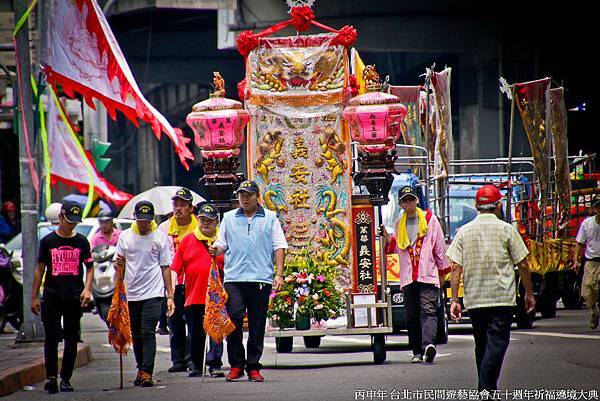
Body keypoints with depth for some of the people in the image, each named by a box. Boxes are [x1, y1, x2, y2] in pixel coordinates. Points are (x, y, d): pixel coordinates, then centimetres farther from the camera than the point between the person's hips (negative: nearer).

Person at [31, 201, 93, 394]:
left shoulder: (81, 241, 7)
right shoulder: (48, 241, 4)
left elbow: (89, 267, 11)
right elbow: (40, 269, 7)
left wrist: (87, 289, -6)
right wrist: (34, 297, 4)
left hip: (75, 298, 1)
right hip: (51, 297, -1)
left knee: (71, 340, 5)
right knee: (52, 338, -7)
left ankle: (66, 378, 12)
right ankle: (51, 377, -3)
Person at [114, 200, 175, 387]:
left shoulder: (160, 237, 3)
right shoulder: (125, 236, 7)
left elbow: (165, 267, 6)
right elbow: (118, 264, 12)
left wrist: (170, 296, 2)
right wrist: (118, 264, -14)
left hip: (153, 293, -3)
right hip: (132, 293, 3)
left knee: (148, 333, -13)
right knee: (136, 335, 9)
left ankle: (147, 373, -18)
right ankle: (141, 370, 21)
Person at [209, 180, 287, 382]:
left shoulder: (270, 218, 10)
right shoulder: (229, 218, 15)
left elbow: (279, 247, 7)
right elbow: (222, 244, 16)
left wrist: (279, 274, -2)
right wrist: (215, 250, -8)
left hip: (261, 279, -1)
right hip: (234, 279, 1)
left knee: (257, 325, 2)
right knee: (233, 320, -9)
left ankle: (253, 367, 9)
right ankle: (236, 365, 1)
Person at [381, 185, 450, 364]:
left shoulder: (429, 219, 5)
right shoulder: (400, 223, 17)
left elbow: (440, 246, 6)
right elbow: (395, 247, 22)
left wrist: (443, 268, 5)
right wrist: (387, 237, 4)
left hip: (428, 275, -4)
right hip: (408, 277, 4)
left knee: (428, 310, -17)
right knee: (411, 316, 5)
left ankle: (428, 343, -33)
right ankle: (417, 352, 11)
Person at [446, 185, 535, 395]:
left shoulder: (464, 231, 4)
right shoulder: (506, 229, -2)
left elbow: (456, 268, -1)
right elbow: (522, 264, -1)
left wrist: (454, 300, 1)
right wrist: (528, 294, 10)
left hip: (474, 299, 3)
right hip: (502, 297, -3)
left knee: (482, 344, 15)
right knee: (497, 342, -7)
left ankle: (485, 389, 22)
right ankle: (487, 388, -22)